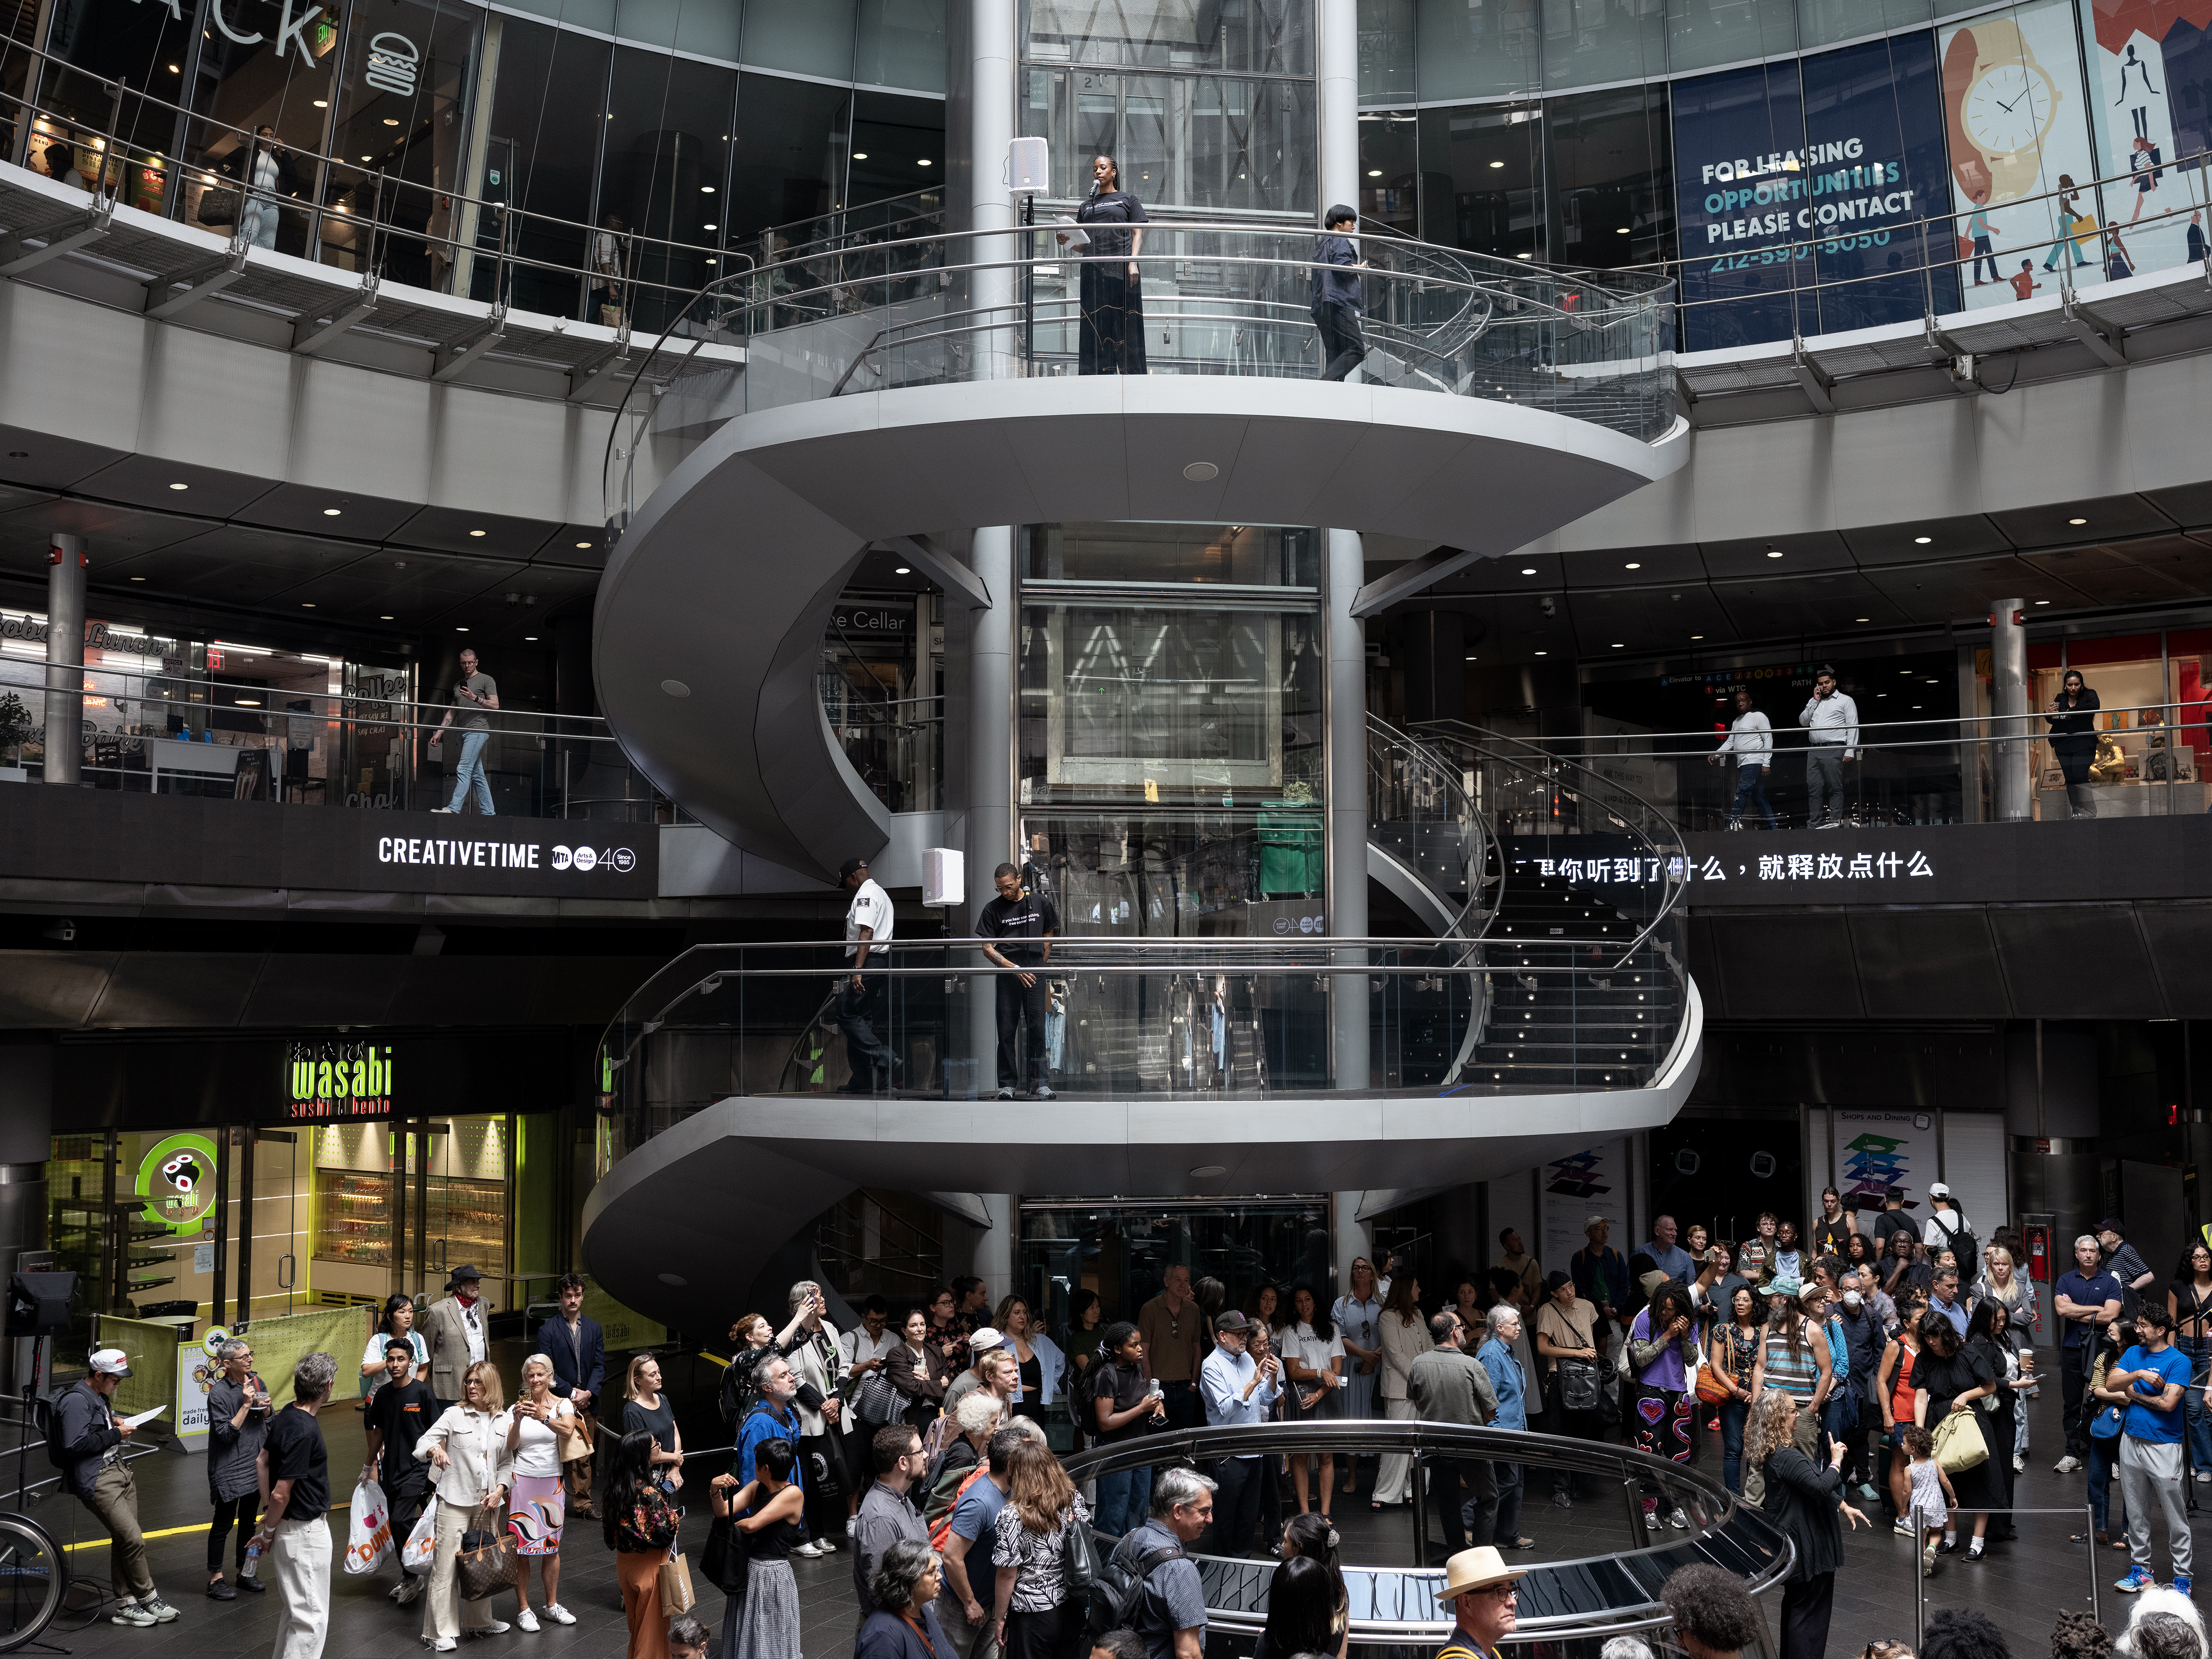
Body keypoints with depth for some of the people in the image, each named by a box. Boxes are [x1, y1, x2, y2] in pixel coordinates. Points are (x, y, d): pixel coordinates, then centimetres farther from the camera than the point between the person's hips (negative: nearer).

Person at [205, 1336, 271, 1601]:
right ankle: (215, 1579, 12)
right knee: (224, 1522, 1)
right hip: (229, 1468, -6)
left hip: (255, 1464, 7)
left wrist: (265, 1407, -5)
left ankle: (244, 1572, 28)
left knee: (249, 1520, 16)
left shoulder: (256, 1382, 3)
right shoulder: (219, 1392, -17)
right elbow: (226, 1433, -20)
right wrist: (246, 1405, -25)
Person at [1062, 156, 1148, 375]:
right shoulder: (1087, 205, 25)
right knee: (1096, 326, -5)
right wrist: (1067, 241, 1)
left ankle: (1131, 374, -13)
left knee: (1126, 324, -10)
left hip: (1121, 269, -3)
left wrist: (1133, 262, -10)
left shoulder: (1127, 199, 15)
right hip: (1093, 272, 4)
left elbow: (1138, 234, 5)